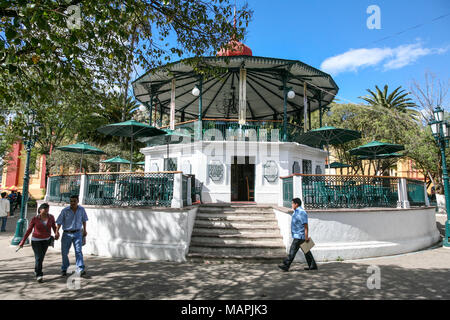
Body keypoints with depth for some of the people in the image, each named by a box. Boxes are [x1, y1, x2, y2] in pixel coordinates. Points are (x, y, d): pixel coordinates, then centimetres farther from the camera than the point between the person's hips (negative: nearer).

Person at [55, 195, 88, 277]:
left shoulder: (81, 209, -2)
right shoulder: (65, 211, -9)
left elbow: (84, 220, 12)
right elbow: (59, 222, -10)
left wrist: (84, 230, 17)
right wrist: (57, 231, -26)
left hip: (77, 234, 0)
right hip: (67, 234, 0)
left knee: (78, 251, -12)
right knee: (64, 252, 9)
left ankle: (81, 269, -16)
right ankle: (64, 269, 30)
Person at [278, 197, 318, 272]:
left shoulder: (302, 213, -19)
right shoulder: (296, 212, 13)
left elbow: (306, 226, -20)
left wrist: (306, 237, -20)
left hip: (299, 236, -10)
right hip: (297, 235, 10)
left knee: (292, 250, -6)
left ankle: (286, 265, -2)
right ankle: (312, 266, 22)